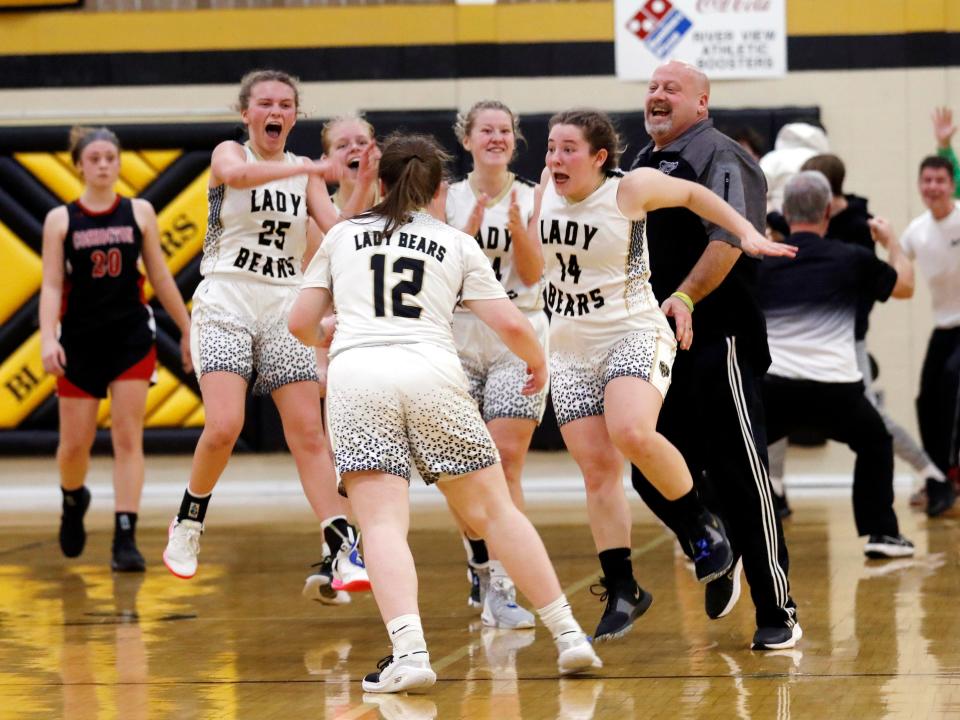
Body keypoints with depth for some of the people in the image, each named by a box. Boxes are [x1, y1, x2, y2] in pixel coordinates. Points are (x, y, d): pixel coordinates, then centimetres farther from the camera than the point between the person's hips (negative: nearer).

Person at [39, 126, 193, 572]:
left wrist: (187, 330, 9)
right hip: (80, 342, 0)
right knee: (75, 445, 6)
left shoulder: (139, 213, 3)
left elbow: (160, 277, 9)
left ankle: (125, 539, -8)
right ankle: (73, 501, 39)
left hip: (132, 338, 0)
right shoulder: (60, 220, 0)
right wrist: (48, 338, -18)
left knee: (128, 440, -7)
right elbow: (51, 286, -5)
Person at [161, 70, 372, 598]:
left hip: (284, 310, 4)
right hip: (226, 302, -4)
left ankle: (345, 552, -8)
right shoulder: (228, 153, 0)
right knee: (223, 428, -18)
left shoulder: (305, 173, 12)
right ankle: (187, 525, 7)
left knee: (309, 437, -3)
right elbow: (237, 175, -25)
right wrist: (309, 167, -38)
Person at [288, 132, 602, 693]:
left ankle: (409, 651, -27)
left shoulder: (343, 235, 20)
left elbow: (302, 323, 20)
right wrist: (538, 360, 29)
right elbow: (511, 325, 8)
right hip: (432, 373, 1)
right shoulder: (458, 244, 17)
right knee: (494, 510, 12)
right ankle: (568, 635, 13)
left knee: (383, 522, -8)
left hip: (355, 376, 0)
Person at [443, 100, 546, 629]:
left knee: (506, 461, -12)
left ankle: (502, 590, -15)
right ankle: (479, 569, 25)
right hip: (459, 341, 1)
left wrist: (516, 223, -18)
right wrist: (472, 225, -17)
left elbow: (532, 273, -4)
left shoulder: (532, 198, 3)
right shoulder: (448, 198, 5)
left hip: (518, 341, -1)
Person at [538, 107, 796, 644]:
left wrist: (748, 234, -1)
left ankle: (703, 524, -8)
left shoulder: (631, 189, -11)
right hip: (572, 352, 5)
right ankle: (623, 592, 7)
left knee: (631, 433, -30)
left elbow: (694, 195, 5)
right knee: (597, 470, -1)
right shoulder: (544, 191, 1)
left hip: (634, 336, -5)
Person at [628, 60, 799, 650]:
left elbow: (727, 240, -26)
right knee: (653, 474, 8)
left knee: (740, 477, -6)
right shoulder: (644, 164, 18)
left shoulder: (720, 158, -10)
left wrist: (685, 297, -38)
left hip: (717, 341, -8)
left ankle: (778, 612, 1)